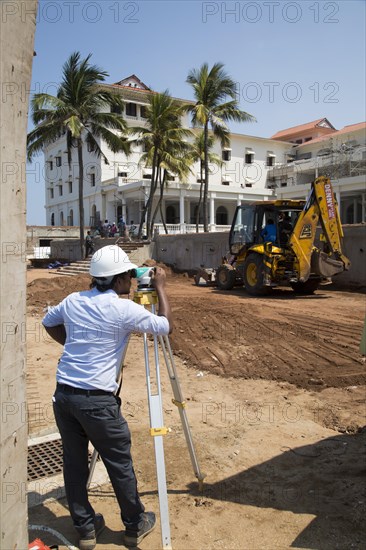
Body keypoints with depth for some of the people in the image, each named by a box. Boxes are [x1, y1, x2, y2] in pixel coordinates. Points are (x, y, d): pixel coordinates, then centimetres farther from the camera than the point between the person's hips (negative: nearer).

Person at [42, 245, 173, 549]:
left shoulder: (73, 301, 5)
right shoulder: (124, 309, -13)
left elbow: (49, 321, 24)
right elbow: (167, 326, -3)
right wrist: (160, 287, 5)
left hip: (63, 395, 6)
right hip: (97, 400, -6)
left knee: (74, 462, 17)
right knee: (120, 464, 12)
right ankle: (136, 526, 30)